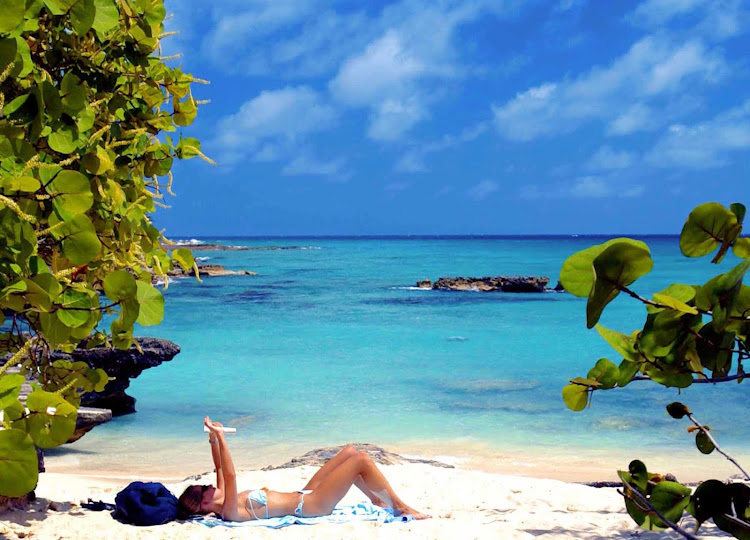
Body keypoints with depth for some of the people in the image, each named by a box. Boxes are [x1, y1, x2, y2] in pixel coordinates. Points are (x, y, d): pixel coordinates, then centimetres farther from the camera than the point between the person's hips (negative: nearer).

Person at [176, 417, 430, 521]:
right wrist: (219, 438, -37)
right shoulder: (230, 513, -24)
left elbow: (221, 469, 14)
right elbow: (230, 476, -36)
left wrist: (213, 440, 3)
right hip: (311, 505, -10)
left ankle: (380, 502, 22)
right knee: (362, 459, -13)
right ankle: (400, 507, 1)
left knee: (350, 452, 13)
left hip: (304, 496, 10)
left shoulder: (223, 502, 3)